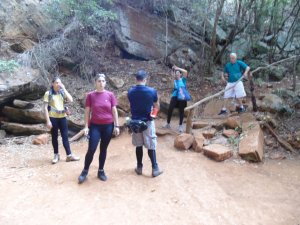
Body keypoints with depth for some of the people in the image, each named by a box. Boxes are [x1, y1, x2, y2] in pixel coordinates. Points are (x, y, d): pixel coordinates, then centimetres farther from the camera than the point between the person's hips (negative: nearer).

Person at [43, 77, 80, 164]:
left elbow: (71, 100, -11)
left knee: (65, 136, 5)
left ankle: (69, 155, 11)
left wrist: (64, 89, -10)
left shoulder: (62, 92, 5)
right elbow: (45, 108, -6)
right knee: (54, 137, 8)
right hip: (53, 118, -2)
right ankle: (56, 155, 21)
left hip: (62, 117, 2)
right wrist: (48, 121, -12)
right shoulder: (48, 93, -4)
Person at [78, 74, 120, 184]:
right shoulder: (90, 95, -2)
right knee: (91, 149, -4)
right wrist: (86, 126, -3)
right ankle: (85, 171, 15)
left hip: (108, 126, 1)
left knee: (103, 149, 10)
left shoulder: (110, 95, 0)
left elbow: (114, 111, 2)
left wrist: (116, 126, 0)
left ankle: (101, 171, 25)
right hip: (95, 126, -1)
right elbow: (87, 111, 1)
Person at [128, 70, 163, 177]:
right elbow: (157, 107, 3)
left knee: (138, 145, 13)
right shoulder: (152, 91, -12)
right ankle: (155, 169, 11)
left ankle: (139, 168, 23)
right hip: (148, 122, -3)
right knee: (151, 145, 5)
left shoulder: (130, 92, -4)